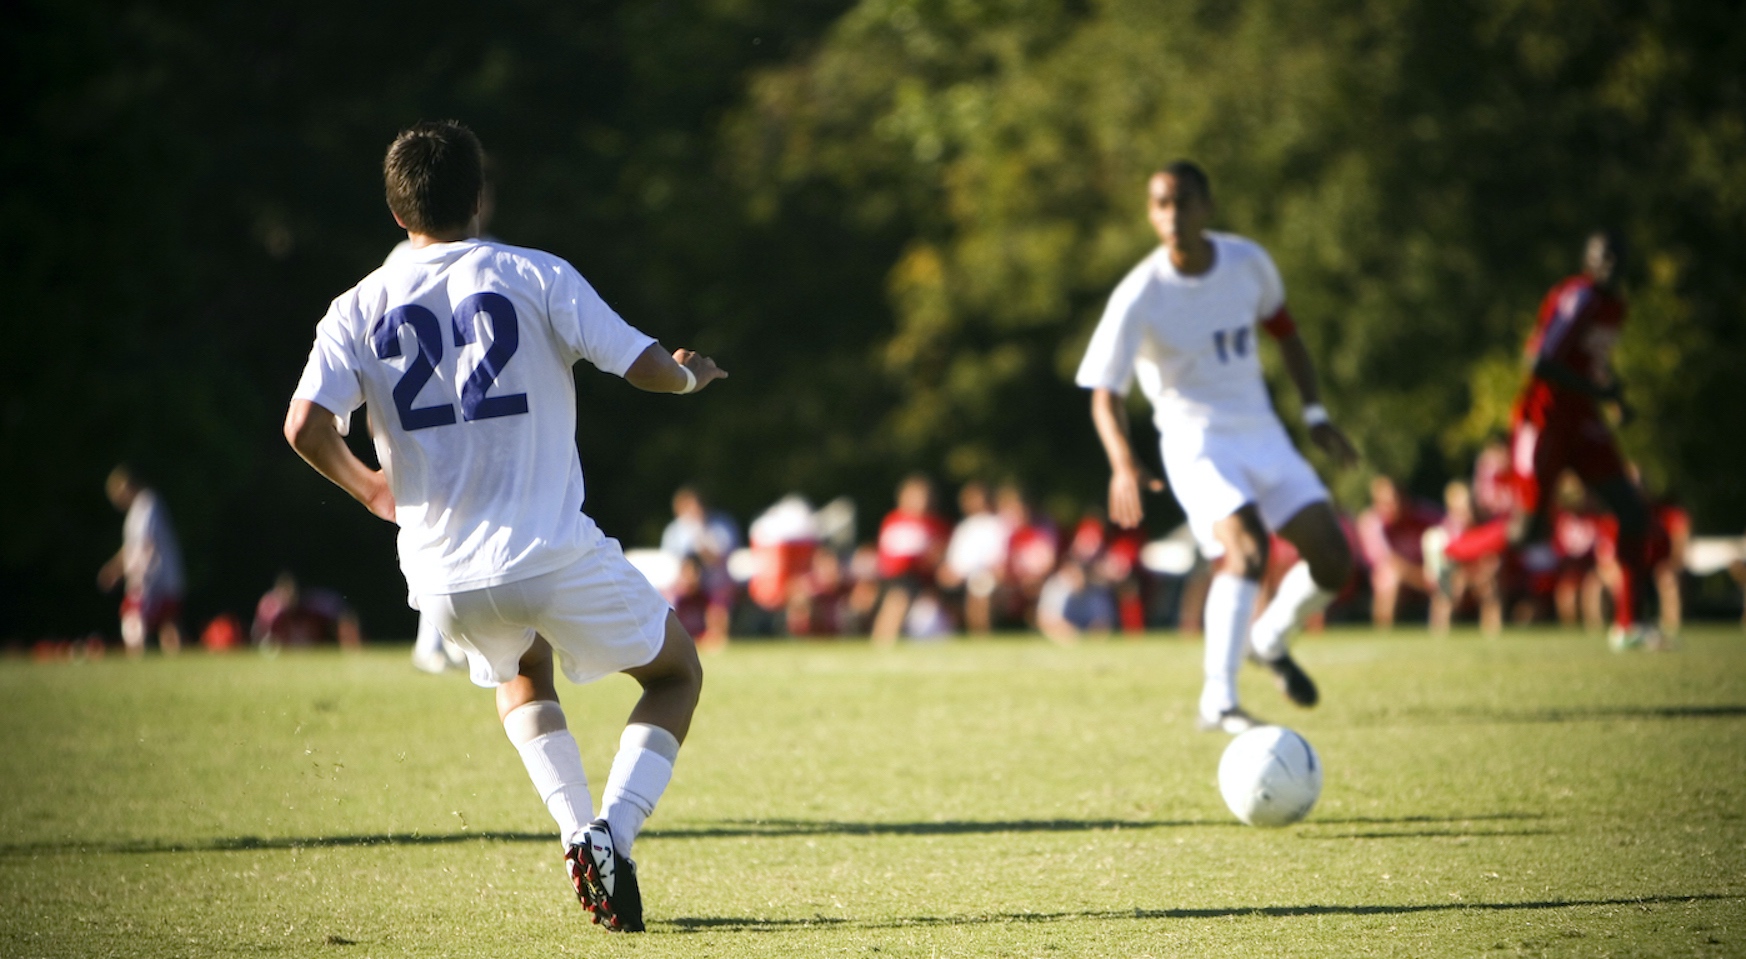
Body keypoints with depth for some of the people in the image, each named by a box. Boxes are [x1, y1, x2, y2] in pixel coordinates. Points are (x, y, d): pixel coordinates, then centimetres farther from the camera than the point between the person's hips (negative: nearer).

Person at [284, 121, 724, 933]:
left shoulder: (358, 309, 3)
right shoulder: (536, 277, -2)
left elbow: (305, 427, -10)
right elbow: (648, 369, -6)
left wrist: (369, 488, 10)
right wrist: (692, 374, 18)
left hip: (445, 579, 3)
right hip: (553, 555, -3)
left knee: (522, 675, 35)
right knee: (676, 675, 19)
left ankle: (574, 827, 13)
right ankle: (612, 831, -5)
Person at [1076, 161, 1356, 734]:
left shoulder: (1247, 262, -2)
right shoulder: (1138, 298, -16)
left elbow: (1282, 328, 18)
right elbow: (1105, 394, -16)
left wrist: (1315, 414, 13)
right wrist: (1123, 467, -34)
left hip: (1262, 432, 5)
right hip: (1197, 443, -5)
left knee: (1333, 562, -1)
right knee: (1246, 548, -30)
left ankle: (1270, 640, 30)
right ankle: (1218, 703, -26)